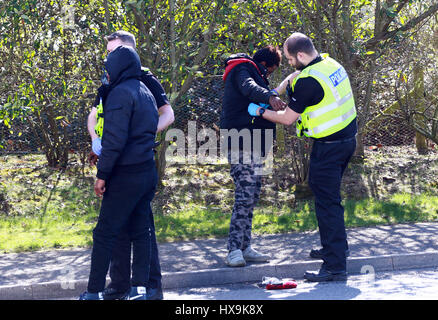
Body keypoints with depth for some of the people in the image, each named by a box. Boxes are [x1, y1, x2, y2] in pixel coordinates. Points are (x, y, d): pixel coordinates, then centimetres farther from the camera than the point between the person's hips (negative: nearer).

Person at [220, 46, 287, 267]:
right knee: (245, 196, -16)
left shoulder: (251, 72, 26)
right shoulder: (242, 70, -7)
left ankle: (244, 247, 17)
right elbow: (248, 87, -30)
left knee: (251, 197, 12)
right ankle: (234, 250, -16)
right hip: (242, 146, -11)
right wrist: (269, 97, -47)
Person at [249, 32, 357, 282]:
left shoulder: (309, 81, -22)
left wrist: (260, 112, 2)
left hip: (329, 146, -9)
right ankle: (336, 247, 38)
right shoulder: (331, 64, 6)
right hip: (348, 137, 9)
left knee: (327, 202, -6)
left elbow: (288, 118, -12)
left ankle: (335, 266, -7)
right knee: (327, 194, 24)